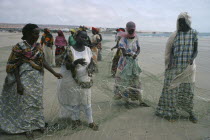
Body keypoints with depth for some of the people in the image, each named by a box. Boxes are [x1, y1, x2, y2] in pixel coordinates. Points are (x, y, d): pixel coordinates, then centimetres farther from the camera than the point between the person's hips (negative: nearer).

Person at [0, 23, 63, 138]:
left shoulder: (38, 46, 4)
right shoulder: (19, 47, -12)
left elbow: (43, 61, 3)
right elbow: (14, 66, -12)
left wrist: (54, 73, -3)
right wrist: (18, 83, -17)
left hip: (38, 79, 5)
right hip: (25, 79, -5)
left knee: (37, 101, 15)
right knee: (26, 102, 7)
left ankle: (38, 123, 31)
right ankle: (27, 127, 23)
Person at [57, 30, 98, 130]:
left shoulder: (88, 49, 0)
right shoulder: (70, 50, -9)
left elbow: (92, 62, 4)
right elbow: (67, 66, -12)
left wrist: (92, 67, -20)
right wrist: (75, 62, -31)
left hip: (85, 80, 2)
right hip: (72, 81, -2)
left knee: (86, 102, 8)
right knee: (74, 101, 12)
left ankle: (91, 122, 21)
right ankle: (76, 120, 31)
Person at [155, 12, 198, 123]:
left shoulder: (194, 34, 2)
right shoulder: (174, 35, 0)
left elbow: (195, 50, 2)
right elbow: (170, 51, 2)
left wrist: (192, 59, -18)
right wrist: (170, 61, -16)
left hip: (188, 66, 1)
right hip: (175, 66, -1)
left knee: (188, 89, 5)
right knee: (172, 88, 0)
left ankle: (190, 112, 24)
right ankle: (171, 112, 12)